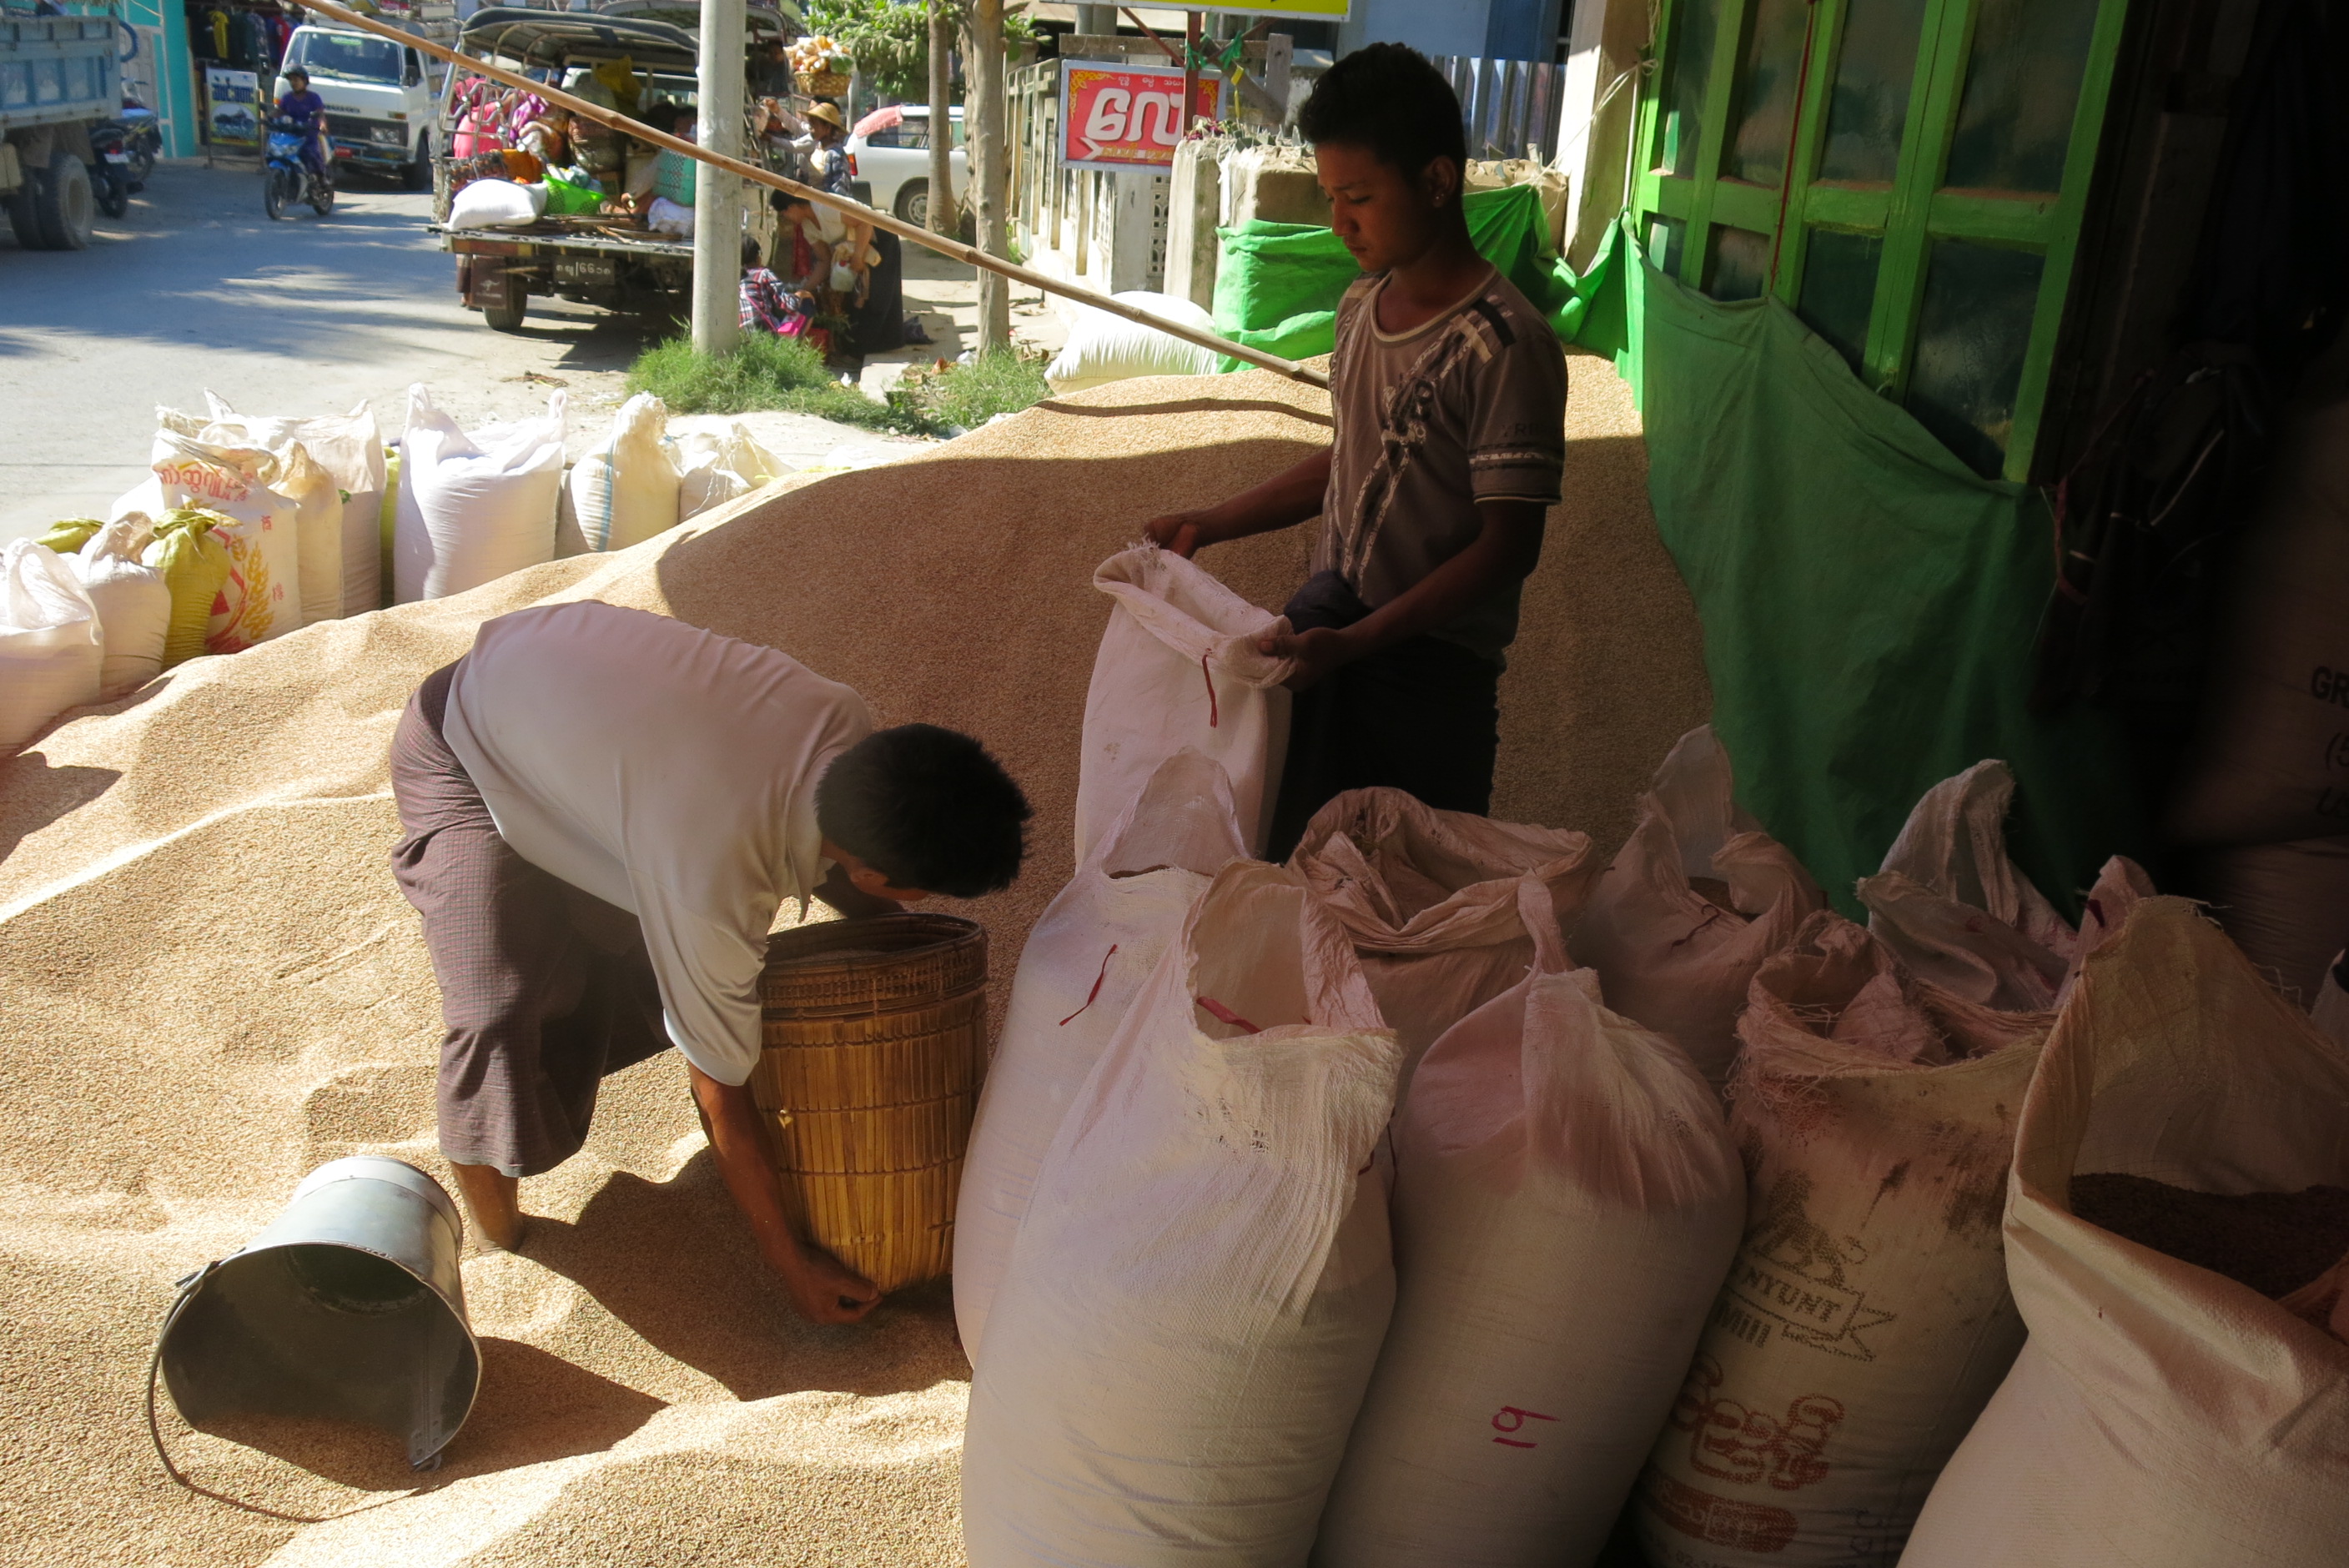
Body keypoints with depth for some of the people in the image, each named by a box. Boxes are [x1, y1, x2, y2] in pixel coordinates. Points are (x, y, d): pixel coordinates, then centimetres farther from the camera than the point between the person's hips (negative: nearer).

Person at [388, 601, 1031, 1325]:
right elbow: (721, 1088, -26)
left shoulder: (844, 721, -25)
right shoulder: (713, 879, -41)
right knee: (497, 1019, -18)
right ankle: (496, 1260, 1)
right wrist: (791, 1264, -16)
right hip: (464, 754, -7)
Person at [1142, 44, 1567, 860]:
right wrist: (1206, 525, 12)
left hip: (1429, 667, -7)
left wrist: (1353, 643, -27)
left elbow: (1509, 544, -21)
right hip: (1326, 623, 7)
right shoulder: (1361, 304, 4)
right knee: (1290, 856, 14)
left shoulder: (1507, 347, -20)